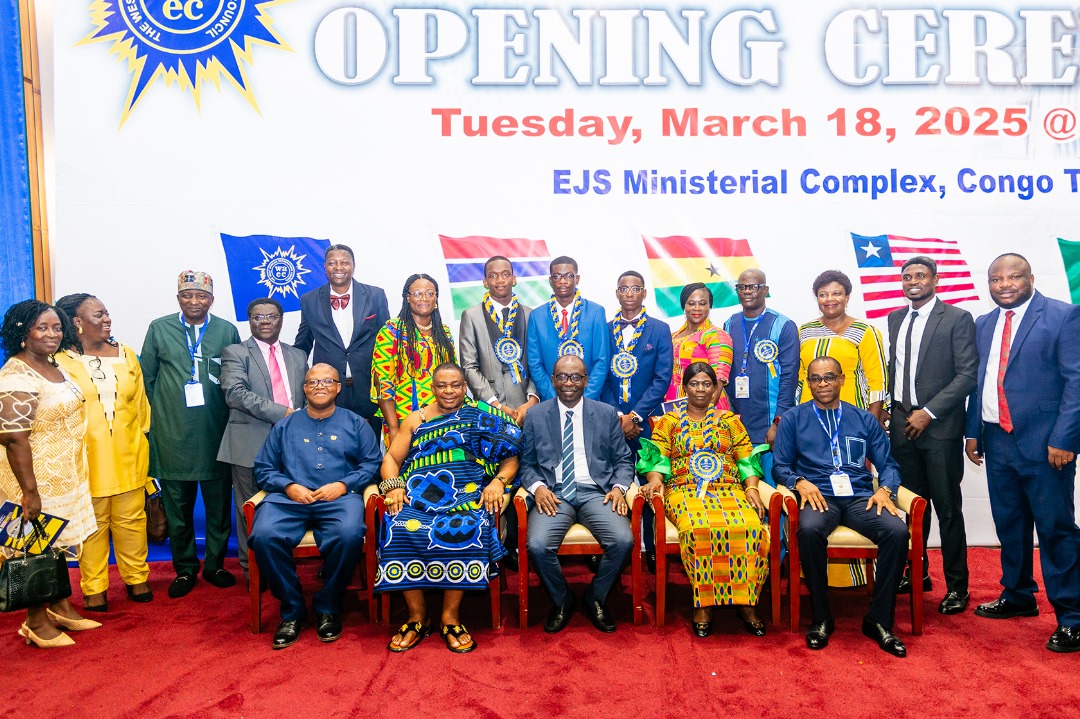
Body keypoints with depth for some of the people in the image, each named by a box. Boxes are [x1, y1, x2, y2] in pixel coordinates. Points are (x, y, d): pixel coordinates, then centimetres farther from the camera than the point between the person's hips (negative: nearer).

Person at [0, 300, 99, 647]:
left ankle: (61, 607, 34)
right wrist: (29, 492, -23)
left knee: (58, 543, 19)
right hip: (36, 475, -8)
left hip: (66, 472, 8)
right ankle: (36, 622, 22)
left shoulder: (55, 366, 6)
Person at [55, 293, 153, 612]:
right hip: (87, 458, -3)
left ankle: (136, 578, 24)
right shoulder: (61, 361, -6)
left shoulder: (126, 355, 7)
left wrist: (140, 440, 9)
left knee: (131, 520, 10)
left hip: (128, 456, 3)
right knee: (93, 524, 7)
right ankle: (94, 588, 20)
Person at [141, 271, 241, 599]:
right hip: (173, 434, 0)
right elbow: (146, 377, 9)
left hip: (216, 433, 0)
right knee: (178, 505, 8)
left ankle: (215, 564, 23)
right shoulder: (159, 329, 5)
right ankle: (185, 569, 22)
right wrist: (155, 416, 4)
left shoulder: (227, 331, 4)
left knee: (219, 503, 8)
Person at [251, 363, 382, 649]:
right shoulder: (285, 426, 22)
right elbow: (263, 469, 15)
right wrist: (289, 486, -4)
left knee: (349, 535, -35)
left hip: (339, 498, -1)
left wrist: (343, 485, -8)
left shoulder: (355, 424, 18)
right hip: (289, 499, 2)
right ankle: (292, 610, -11)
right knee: (264, 535, -30)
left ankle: (328, 608, -10)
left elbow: (372, 464, 8)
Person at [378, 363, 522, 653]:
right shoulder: (415, 419, 21)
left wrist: (498, 481, -11)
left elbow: (510, 458, 8)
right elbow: (391, 458, 15)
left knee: (467, 529, -34)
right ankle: (417, 617, -15)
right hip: (418, 495, 2)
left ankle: (451, 616, -19)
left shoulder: (482, 416, 14)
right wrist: (393, 485, -5)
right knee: (401, 528, -30)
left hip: (469, 495, -2)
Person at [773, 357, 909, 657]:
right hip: (819, 496, -2)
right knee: (809, 530, -36)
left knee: (897, 531, -29)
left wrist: (884, 489, -6)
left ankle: (879, 619, -12)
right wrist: (800, 482, -11)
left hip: (860, 497, 2)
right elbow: (780, 466, 9)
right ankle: (821, 617, -17)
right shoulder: (793, 418, 14)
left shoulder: (864, 419, 19)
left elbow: (888, 465, 15)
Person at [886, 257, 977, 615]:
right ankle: (917, 572, 24)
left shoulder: (957, 318, -3)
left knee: (948, 508, 1)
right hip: (902, 423, 5)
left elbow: (968, 373, -9)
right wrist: (891, 409, 8)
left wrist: (929, 412, -13)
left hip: (940, 426, -5)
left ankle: (957, 585, 12)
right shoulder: (895, 319, 13)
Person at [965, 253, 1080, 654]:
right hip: (997, 441, 6)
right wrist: (972, 432, 10)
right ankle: (1017, 597, 32)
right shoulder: (983, 325, 12)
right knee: (1009, 526, 16)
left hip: (1043, 443, -6)